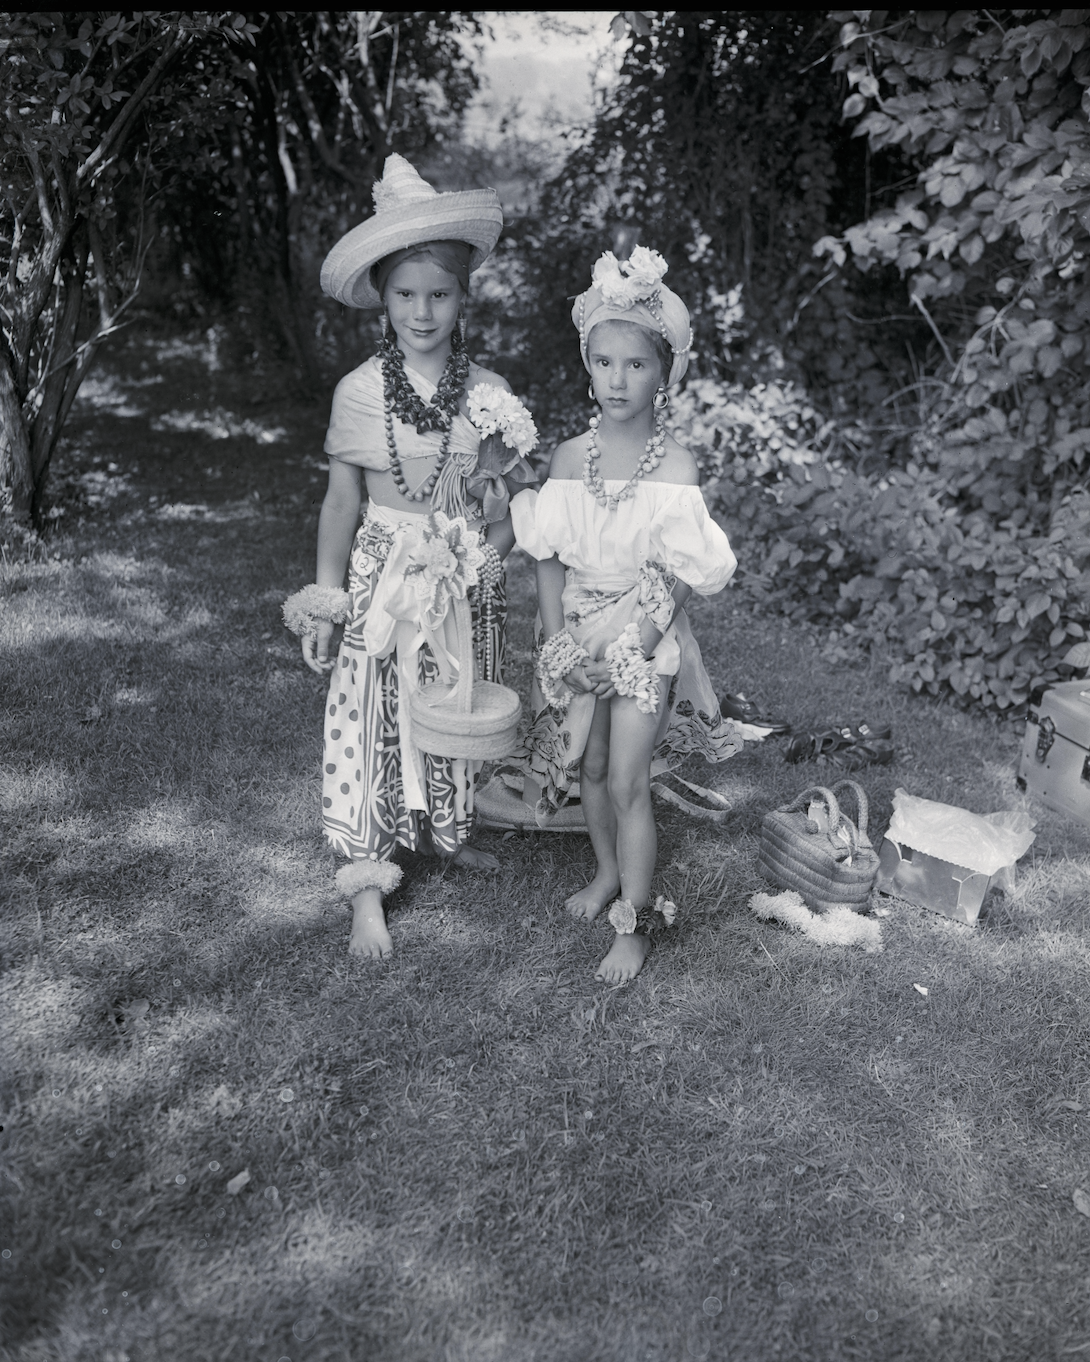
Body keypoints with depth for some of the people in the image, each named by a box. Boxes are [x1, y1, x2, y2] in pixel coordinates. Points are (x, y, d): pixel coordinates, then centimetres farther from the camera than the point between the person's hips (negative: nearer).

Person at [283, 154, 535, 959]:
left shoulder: (490, 393, -3)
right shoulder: (359, 392, -6)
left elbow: (505, 511, 5)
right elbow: (342, 502, 1)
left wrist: (502, 504, -16)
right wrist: (324, 602, -1)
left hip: (467, 581, 2)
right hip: (384, 577, -2)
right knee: (375, 721, 0)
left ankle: (446, 830, 40)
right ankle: (368, 887, 12)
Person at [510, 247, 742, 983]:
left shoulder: (675, 464, -13)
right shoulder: (570, 456, -3)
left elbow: (688, 573, -10)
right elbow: (550, 560, 1)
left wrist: (640, 625, -16)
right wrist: (557, 640, -6)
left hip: (646, 638, -4)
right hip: (579, 633, 4)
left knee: (628, 781, -2)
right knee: (587, 765, 16)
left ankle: (636, 924, 13)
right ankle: (609, 872, 41)